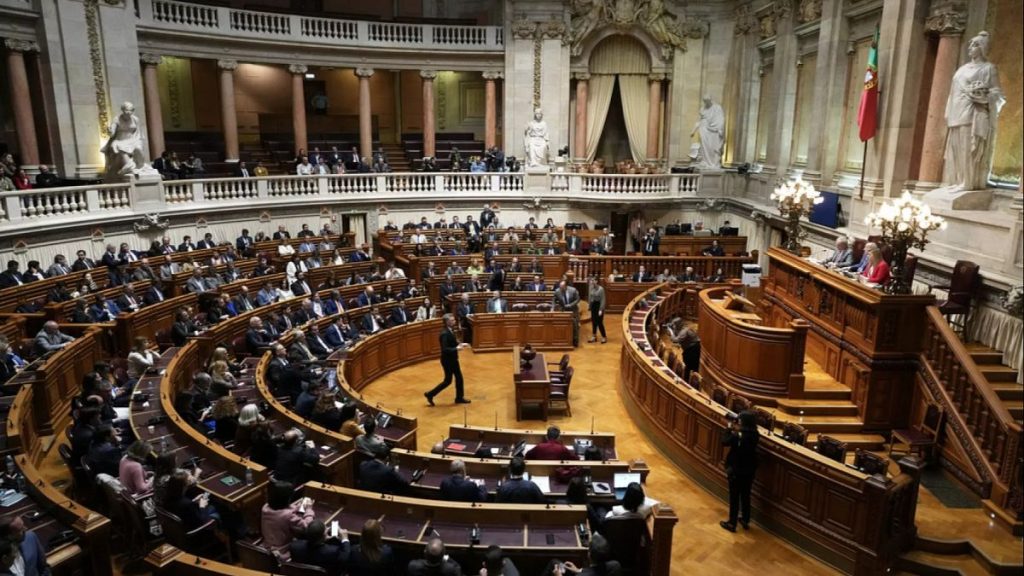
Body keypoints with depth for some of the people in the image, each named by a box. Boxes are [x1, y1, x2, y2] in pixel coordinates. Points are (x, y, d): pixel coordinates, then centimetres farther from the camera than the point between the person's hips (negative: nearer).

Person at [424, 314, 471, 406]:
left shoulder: (450, 331, 3)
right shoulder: (445, 333, -26)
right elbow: (444, 349, -32)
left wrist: (460, 344, 3)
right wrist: (456, 348, -33)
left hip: (452, 359, 9)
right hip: (448, 360, -9)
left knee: (459, 378, 15)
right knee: (448, 381, 2)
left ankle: (460, 397, 27)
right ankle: (430, 394, 15)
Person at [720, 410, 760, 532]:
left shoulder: (737, 435, -26)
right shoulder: (755, 434, -7)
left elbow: (724, 442, -12)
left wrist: (729, 428, -4)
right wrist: (737, 429, 0)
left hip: (736, 470, -6)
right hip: (749, 469, 6)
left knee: (734, 496, 6)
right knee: (745, 495, 19)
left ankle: (732, 523, 16)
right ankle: (745, 520, 31)